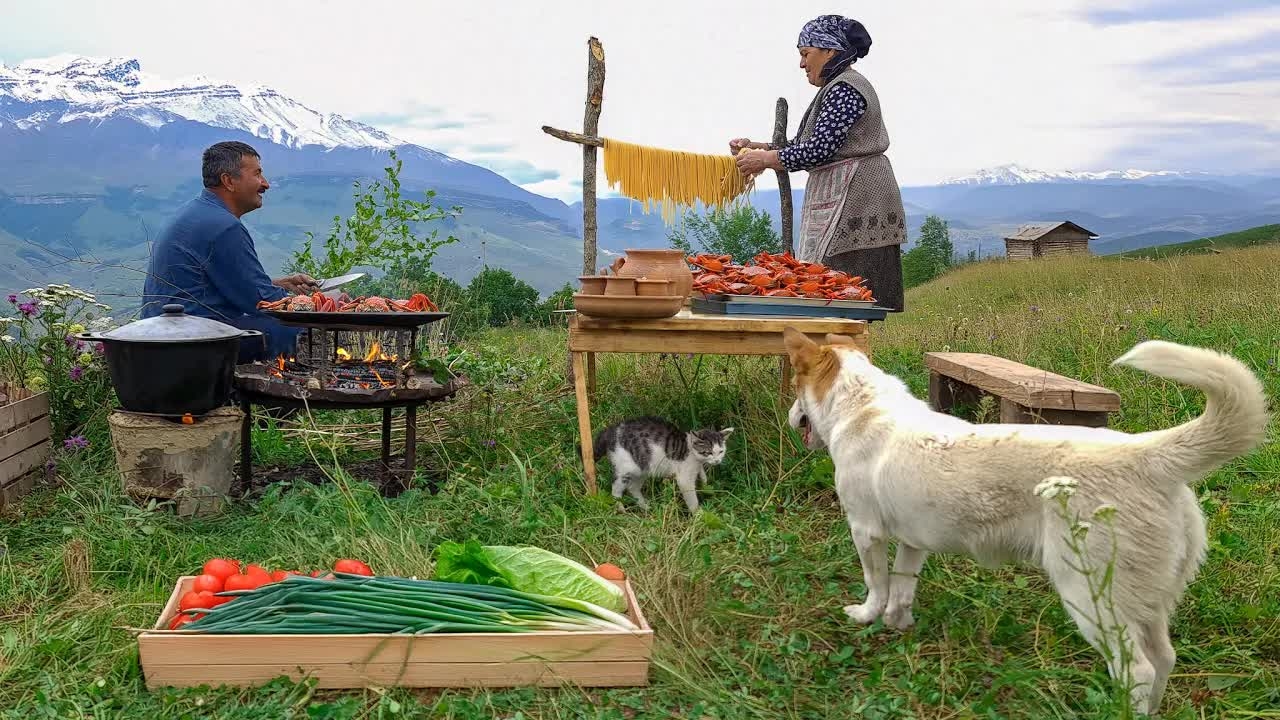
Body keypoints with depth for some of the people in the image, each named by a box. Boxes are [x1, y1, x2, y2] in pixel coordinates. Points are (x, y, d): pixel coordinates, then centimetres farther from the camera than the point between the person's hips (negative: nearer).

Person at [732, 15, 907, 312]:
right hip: (839, 200, 10)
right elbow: (804, 145, 20)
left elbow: (819, 149, -18)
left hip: (853, 198, -10)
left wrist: (765, 159, -10)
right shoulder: (837, 88, 22)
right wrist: (756, 147, 12)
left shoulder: (844, 89, -10)